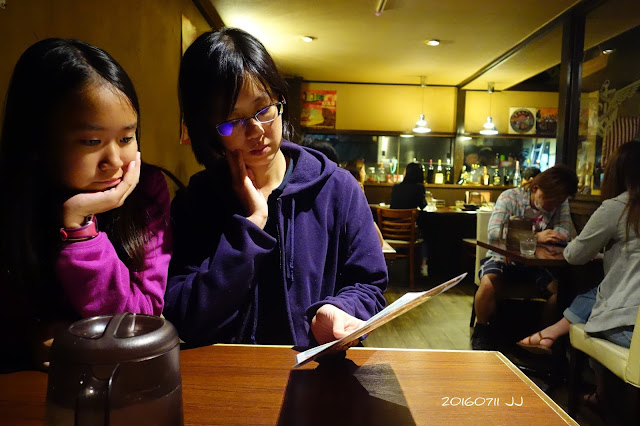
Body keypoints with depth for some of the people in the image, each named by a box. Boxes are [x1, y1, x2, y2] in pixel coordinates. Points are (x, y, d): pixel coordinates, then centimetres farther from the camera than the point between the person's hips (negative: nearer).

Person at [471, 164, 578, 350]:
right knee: (489, 284, -33)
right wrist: (536, 237, -33)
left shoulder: (560, 204, 4)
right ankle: (482, 332, -5)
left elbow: (565, 230, -11)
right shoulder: (510, 197, -12)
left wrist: (546, 236, -30)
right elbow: (494, 231, -26)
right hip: (502, 257, -4)